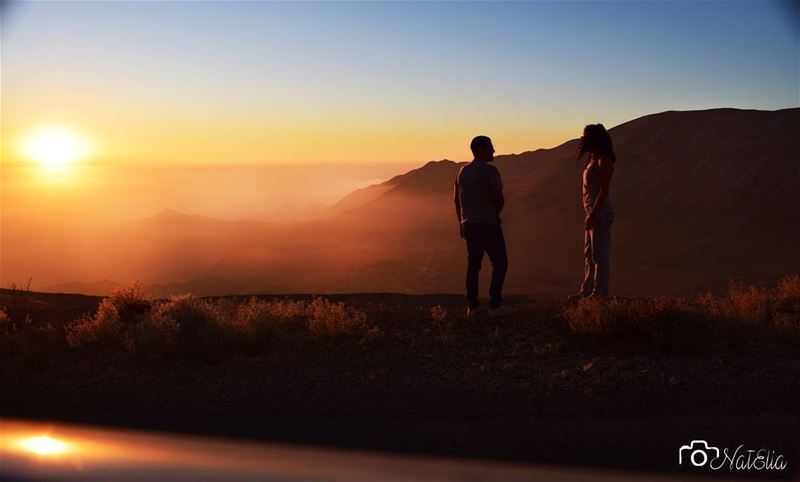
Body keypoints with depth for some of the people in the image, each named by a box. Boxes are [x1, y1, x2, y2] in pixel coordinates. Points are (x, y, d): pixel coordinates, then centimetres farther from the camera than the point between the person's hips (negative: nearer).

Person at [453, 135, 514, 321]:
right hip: (488, 224, -7)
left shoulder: (462, 171, 9)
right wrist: (495, 214, 3)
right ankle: (495, 305, 2)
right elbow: (500, 199, -17)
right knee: (500, 263, 5)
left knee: (473, 264, 12)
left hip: (468, 224, 7)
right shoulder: (490, 171, -14)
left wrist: (461, 221, 21)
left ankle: (472, 307, 11)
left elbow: (456, 198, 14)